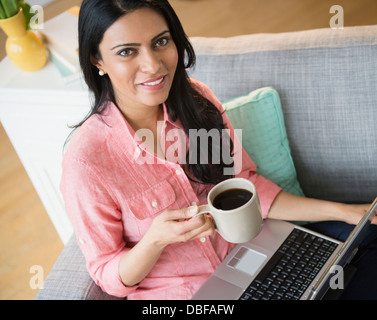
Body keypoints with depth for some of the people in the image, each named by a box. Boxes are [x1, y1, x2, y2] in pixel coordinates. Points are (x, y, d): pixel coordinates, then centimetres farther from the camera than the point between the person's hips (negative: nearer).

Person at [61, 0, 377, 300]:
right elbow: (108, 277, -10)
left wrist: (342, 211, 0)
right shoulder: (86, 160, -22)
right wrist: (155, 239, -31)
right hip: (172, 294, -3)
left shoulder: (197, 99, -7)